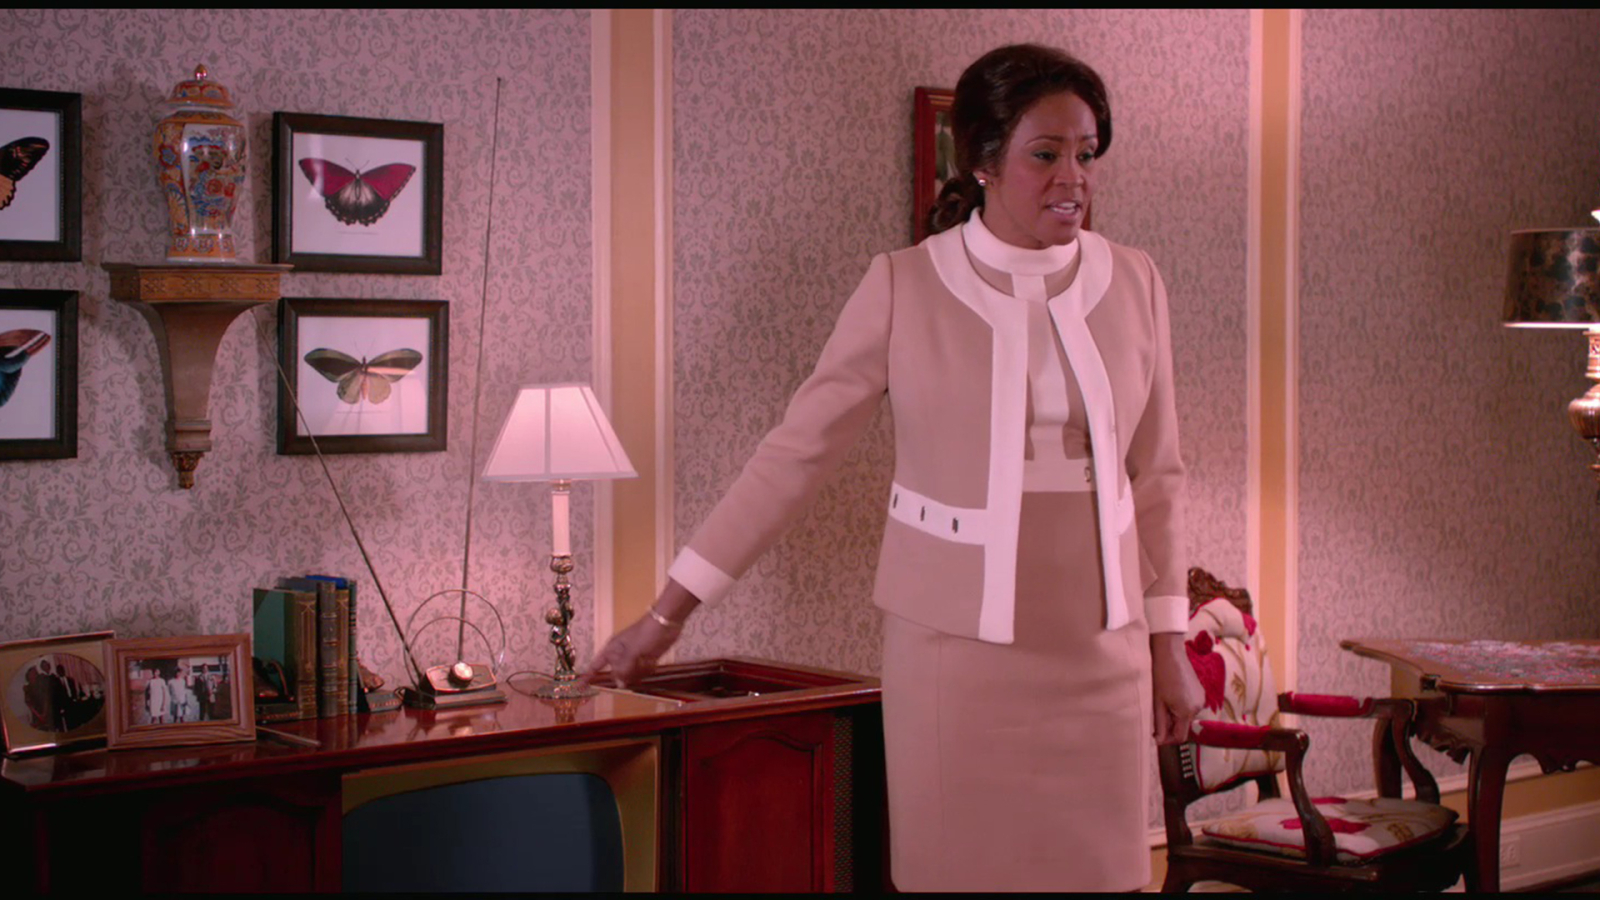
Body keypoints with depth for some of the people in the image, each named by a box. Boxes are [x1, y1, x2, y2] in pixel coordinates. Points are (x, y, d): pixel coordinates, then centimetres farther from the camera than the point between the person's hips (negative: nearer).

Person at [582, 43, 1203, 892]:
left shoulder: (1132, 283, 3)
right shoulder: (903, 287, -6)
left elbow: (1156, 477, 10)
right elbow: (794, 451, -5)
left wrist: (1169, 644, 9)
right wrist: (667, 614, -6)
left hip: (1099, 653, 3)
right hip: (952, 648, -3)